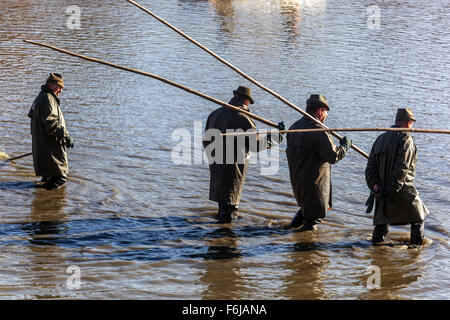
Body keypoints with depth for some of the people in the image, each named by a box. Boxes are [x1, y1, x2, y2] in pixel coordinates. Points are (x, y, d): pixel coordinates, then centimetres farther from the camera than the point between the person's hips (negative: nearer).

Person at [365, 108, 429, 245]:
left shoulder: (381, 138, 11)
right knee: (418, 218, 13)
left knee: (382, 223, 14)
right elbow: (402, 168, -21)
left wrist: (374, 185, -2)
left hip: (381, 190, 6)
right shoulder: (405, 139, -12)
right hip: (402, 190, -6)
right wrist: (393, 189, -18)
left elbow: (370, 165, 6)